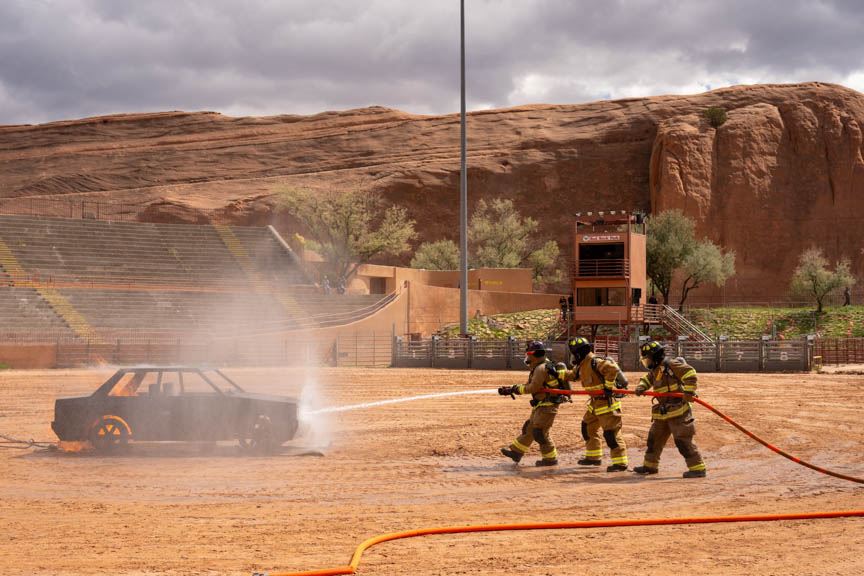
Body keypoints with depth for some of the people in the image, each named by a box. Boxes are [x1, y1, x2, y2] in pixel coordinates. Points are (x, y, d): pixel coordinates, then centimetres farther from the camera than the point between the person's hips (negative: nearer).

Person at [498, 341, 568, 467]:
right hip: (540, 406, 11)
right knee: (529, 429, 18)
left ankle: (551, 459, 1)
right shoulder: (539, 367, 14)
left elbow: (532, 388, -21)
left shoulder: (541, 368, -20)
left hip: (547, 406, -11)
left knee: (539, 432, -7)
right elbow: (529, 385, 17)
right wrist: (510, 389, 12)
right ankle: (516, 452, 28)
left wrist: (514, 389, -11)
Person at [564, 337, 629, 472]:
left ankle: (620, 463, -6)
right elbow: (572, 375, 28)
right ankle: (593, 457, 33)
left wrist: (608, 386, -26)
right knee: (588, 428, 21)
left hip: (607, 402, -11)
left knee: (611, 433, -10)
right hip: (595, 403, 11)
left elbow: (612, 368, -32)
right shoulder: (582, 366, 11)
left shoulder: (595, 363, -20)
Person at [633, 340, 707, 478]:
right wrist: (641, 387, 0)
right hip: (662, 412, 10)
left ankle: (698, 468, -7)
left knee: (683, 440, -11)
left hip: (678, 411, -10)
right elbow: (647, 379, 23)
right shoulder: (655, 370, 12)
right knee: (654, 437, 18)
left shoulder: (671, 365, -15)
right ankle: (650, 465, 32)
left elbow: (690, 373, -22)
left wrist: (688, 392, -26)